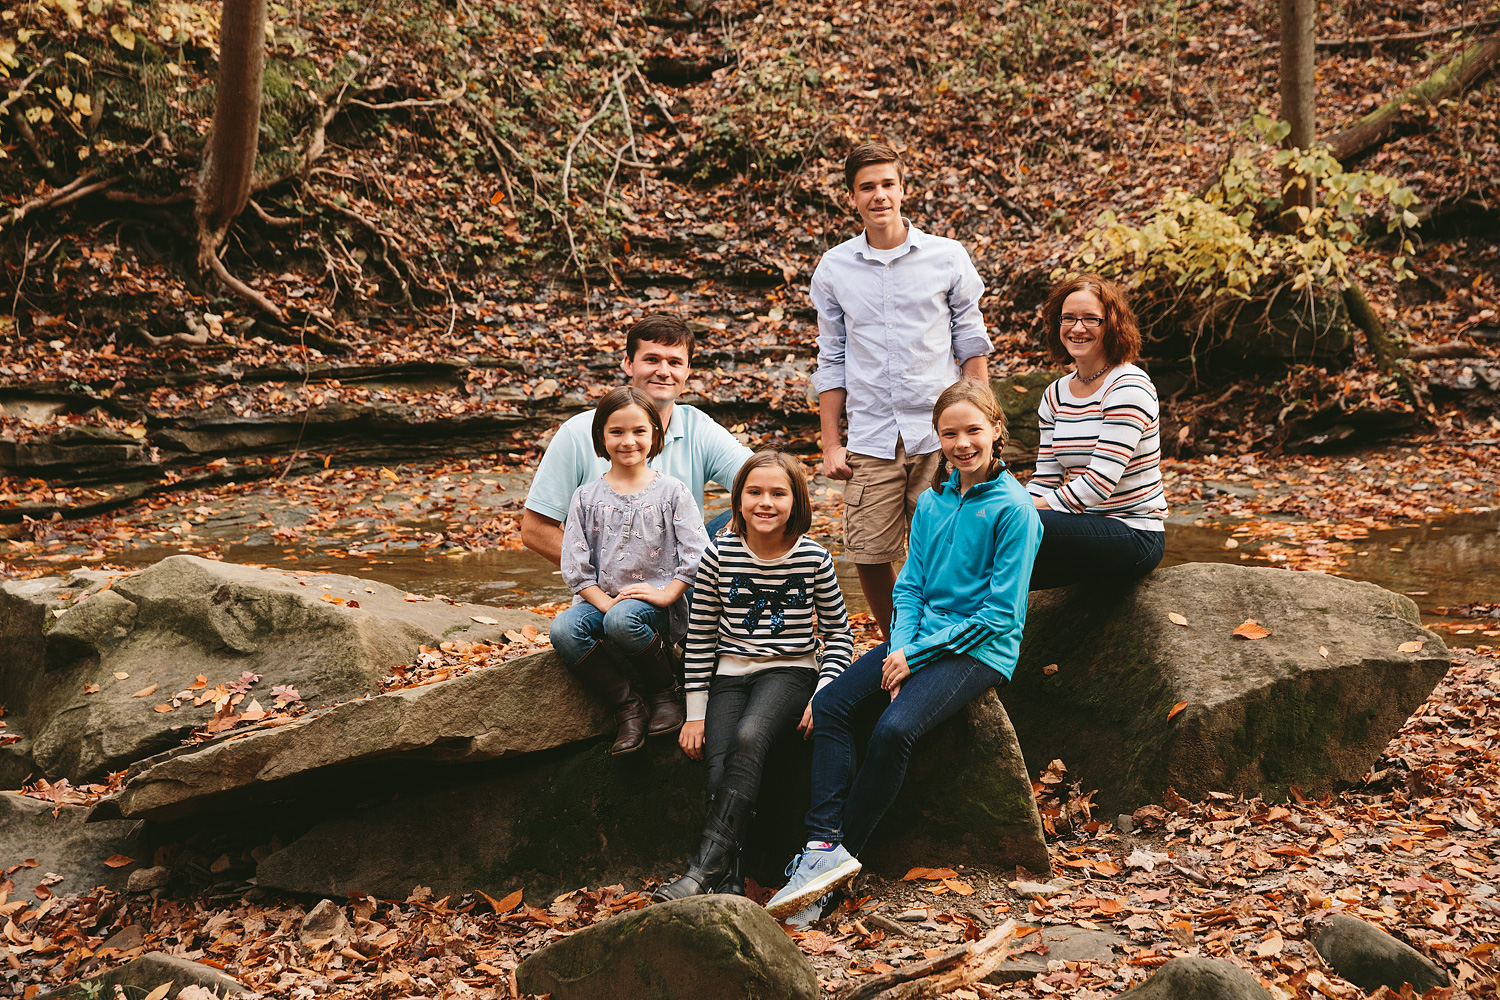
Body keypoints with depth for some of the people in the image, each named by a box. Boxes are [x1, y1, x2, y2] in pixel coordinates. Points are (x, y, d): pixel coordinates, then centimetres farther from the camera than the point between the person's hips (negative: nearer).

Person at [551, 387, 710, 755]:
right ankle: (628, 706, -14)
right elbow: (575, 566, 3)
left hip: (658, 604, -3)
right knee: (563, 630, -27)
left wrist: (667, 593, -15)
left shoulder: (671, 491, 4)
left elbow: (697, 554, -2)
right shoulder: (587, 497, 9)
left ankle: (664, 690, -8)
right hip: (601, 599, 3)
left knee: (623, 621, -36)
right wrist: (606, 603, -11)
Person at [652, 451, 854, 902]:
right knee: (720, 767, -24)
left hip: (789, 671, -2)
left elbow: (839, 633, 6)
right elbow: (700, 637, 6)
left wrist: (823, 695, -8)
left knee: (748, 740, -32)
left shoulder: (814, 558, -3)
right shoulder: (719, 555, -1)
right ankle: (727, 882, -30)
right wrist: (695, 713, 3)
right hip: (730, 675, 2)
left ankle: (706, 864, -35)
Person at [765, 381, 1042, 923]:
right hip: (920, 638, 7)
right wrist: (901, 648, -7)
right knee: (830, 702, -15)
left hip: (981, 650, -7)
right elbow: (910, 584, 12)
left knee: (894, 729, -29)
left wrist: (918, 654, -14)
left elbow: (1000, 613, -13)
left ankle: (835, 852, -15)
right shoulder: (932, 502, 10)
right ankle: (825, 846, -21)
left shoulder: (1013, 508, -10)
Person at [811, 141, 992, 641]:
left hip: (941, 435, -1)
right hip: (870, 439, 1)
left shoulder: (948, 257, 2)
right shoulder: (833, 269, 6)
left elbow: (971, 347, 7)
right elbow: (831, 363, 11)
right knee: (868, 555, 1)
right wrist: (830, 444, 7)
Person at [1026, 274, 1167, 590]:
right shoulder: (1056, 395, 11)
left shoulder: (1129, 387, -12)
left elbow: (1099, 483, -20)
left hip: (1134, 538, -6)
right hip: (1085, 530, 6)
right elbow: (1045, 480, 8)